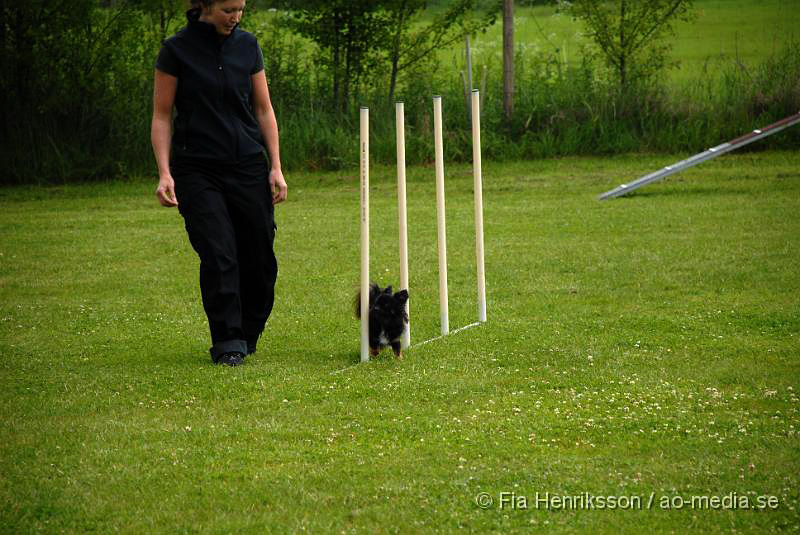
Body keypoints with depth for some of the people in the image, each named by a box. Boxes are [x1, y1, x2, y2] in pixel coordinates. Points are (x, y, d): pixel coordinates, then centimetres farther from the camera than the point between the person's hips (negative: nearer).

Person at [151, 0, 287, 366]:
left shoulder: (247, 45, 6)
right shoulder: (177, 50, -4)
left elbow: (263, 109, 10)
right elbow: (162, 115, -2)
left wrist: (276, 167, 4)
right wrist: (164, 173, -11)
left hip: (248, 167, 3)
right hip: (198, 171, -3)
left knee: (260, 259, 2)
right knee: (218, 256, -13)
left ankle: (247, 336, 22)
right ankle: (227, 344, -5)